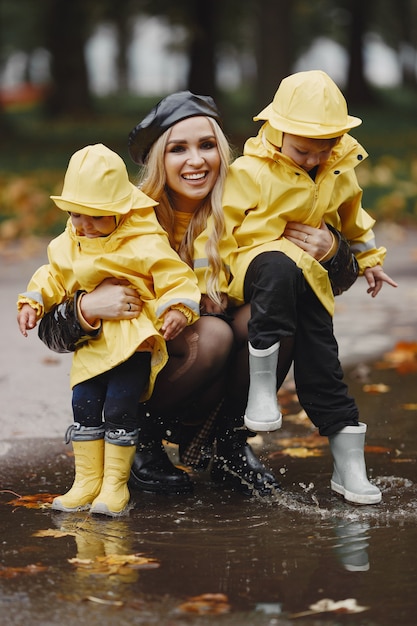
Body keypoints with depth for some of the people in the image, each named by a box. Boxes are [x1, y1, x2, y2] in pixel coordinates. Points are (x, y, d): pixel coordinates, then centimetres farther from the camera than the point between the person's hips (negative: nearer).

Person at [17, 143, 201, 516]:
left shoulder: (145, 244, -12)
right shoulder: (69, 245, 8)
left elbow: (176, 279, -12)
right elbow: (54, 276, 21)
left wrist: (177, 309, -29)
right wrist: (33, 301, 6)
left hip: (135, 340, -6)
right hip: (92, 343, 6)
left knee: (120, 405, -12)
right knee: (84, 403, -1)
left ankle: (115, 484, 0)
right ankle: (87, 481, 10)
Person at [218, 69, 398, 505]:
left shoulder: (339, 170, 6)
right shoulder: (250, 171, -11)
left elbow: (351, 214, 26)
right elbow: (225, 229, -5)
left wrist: (369, 258, 31)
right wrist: (281, 234, -9)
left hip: (309, 278, 4)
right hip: (258, 261, -4)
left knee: (322, 368, -1)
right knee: (279, 267, -41)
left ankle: (349, 464, 7)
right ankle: (262, 382, -35)